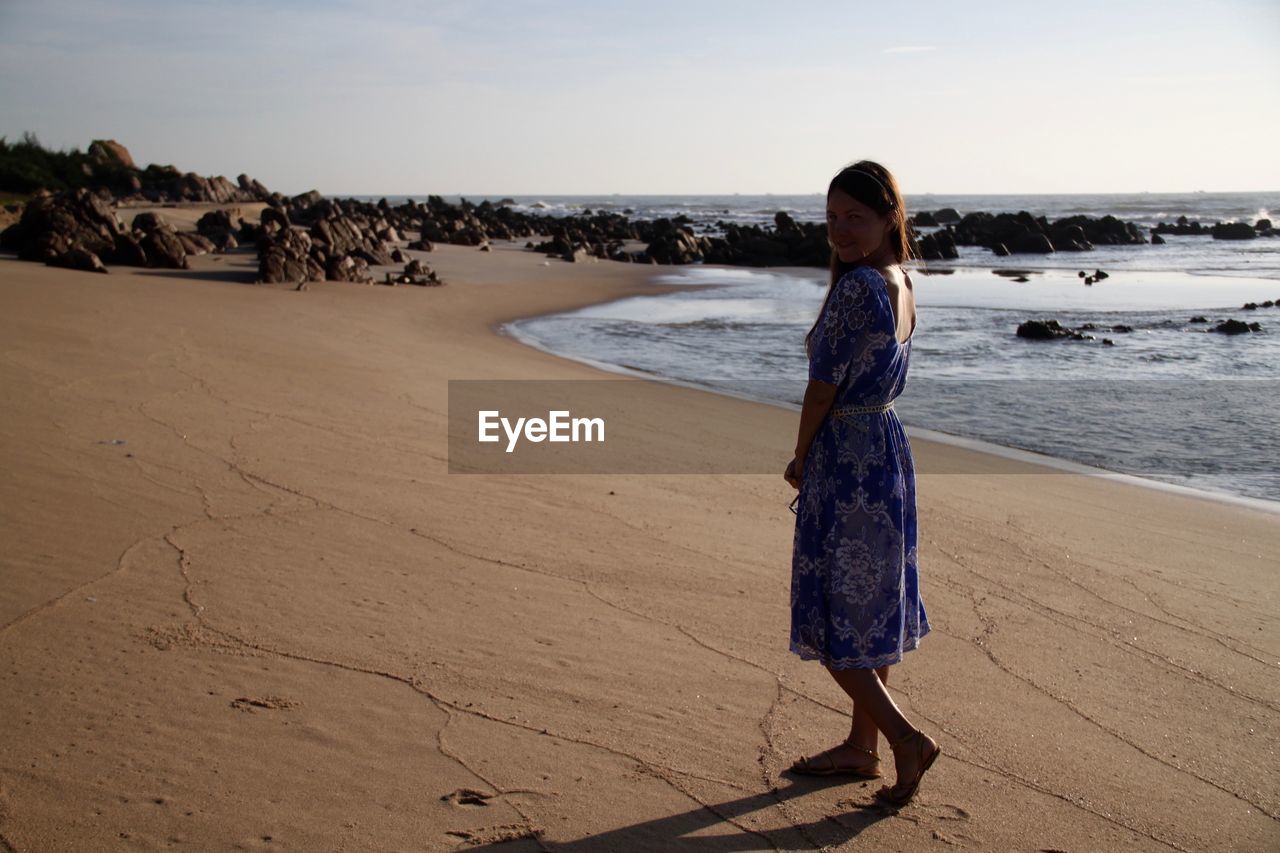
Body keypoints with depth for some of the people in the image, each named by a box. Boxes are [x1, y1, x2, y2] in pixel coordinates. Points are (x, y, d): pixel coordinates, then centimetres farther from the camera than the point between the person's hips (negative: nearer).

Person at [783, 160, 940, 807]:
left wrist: (799, 460, -1)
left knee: (830, 616, 0)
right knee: (871, 606, 16)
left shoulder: (856, 288, -20)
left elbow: (823, 390, -17)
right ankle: (862, 746, 27)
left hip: (846, 461, -10)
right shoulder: (902, 286, 9)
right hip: (887, 450, 10)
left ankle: (906, 739, 0)